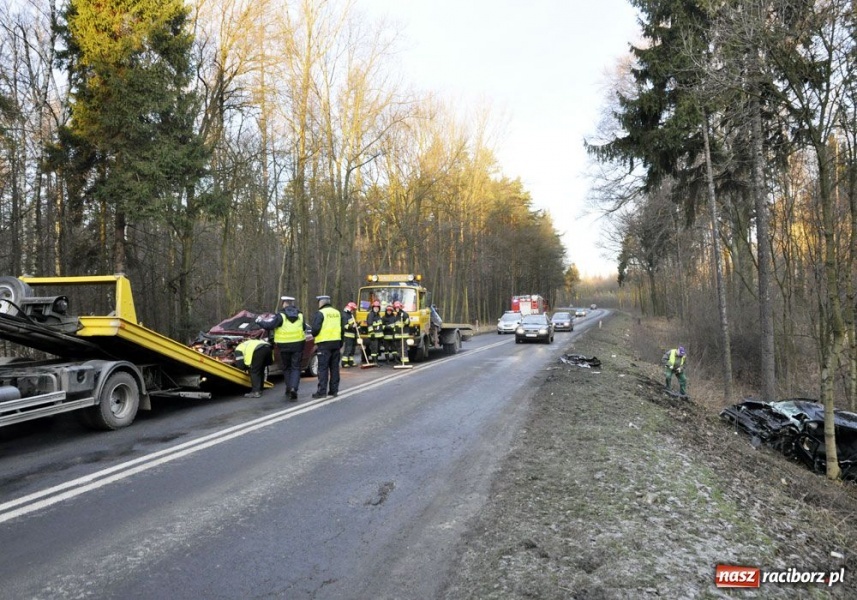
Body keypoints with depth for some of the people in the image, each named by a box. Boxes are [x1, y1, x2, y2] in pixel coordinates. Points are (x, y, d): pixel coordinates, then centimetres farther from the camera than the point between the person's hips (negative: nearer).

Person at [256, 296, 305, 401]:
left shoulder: (281, 315, -7)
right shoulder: (300, 314, 6)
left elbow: (269, 325, -14)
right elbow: (304, 328, 15)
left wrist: (260, 321, 3)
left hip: (284, 346, -2)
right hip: (298, 345, 2)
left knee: (286, 368, 15)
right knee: (296, 368, 3)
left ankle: (289, 389, 17)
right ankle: (293, 388, -15)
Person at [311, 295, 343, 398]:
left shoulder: (320, 313, -9)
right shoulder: (337, 313, 13)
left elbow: (315, 328, -16)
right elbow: (342, 329, 16)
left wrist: (314, 335, 5)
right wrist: (341, 343, 20)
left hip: (324, 343, -6)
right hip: (336, 342, 6)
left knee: (323, 368, -4)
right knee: (334, 367, 11)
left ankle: (322, 391, -5)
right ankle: (334, 390, 15)